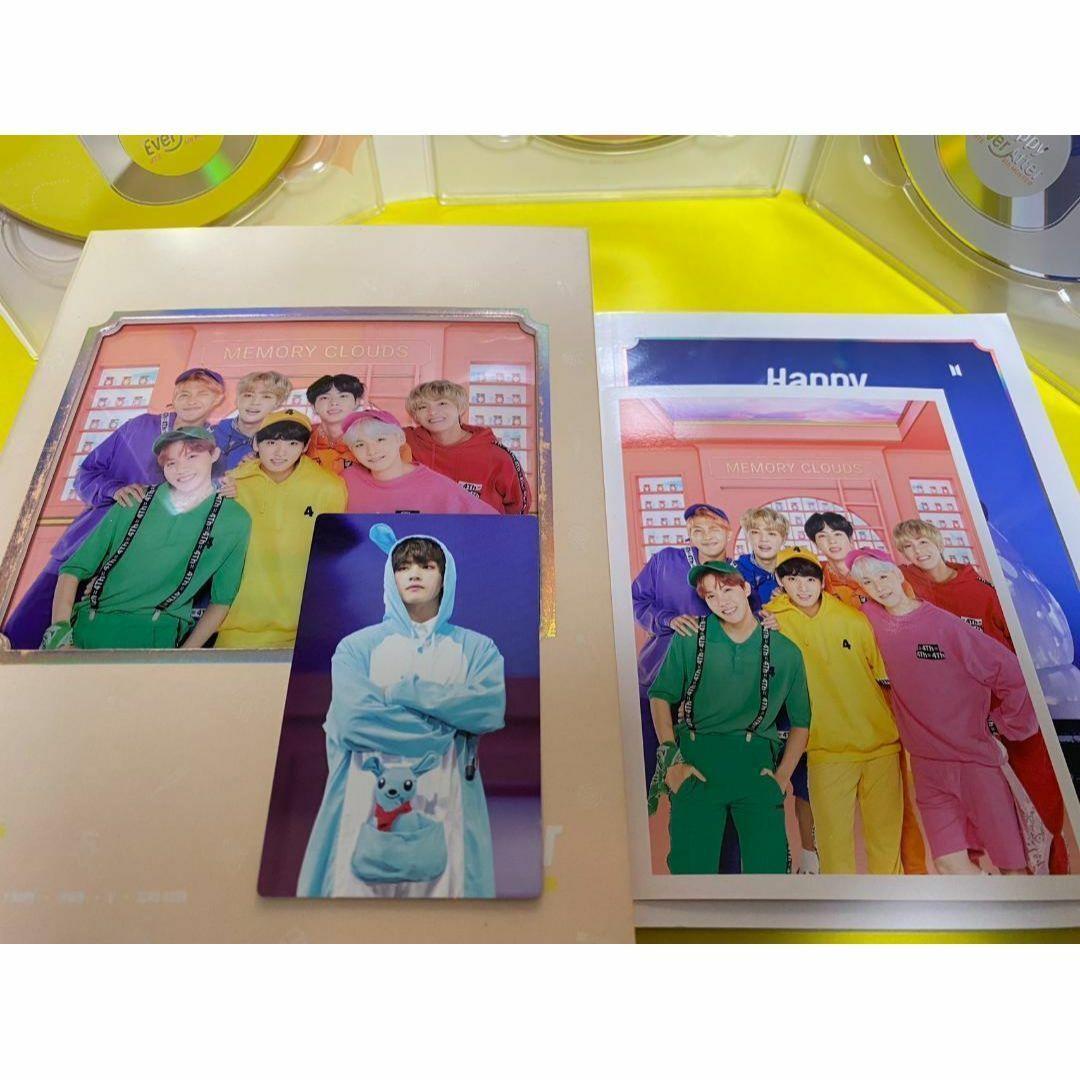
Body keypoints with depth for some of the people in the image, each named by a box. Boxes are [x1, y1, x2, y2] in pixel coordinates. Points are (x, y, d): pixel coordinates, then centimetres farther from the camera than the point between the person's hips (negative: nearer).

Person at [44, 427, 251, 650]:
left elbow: (221, 600, 6)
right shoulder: (135, 501, 6)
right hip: (88, 624, 1)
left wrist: (186, 651, -5)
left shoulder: (235, 521, 2)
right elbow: (74, 569, 7)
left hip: (156, 635, 0)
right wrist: (59, 631, -7)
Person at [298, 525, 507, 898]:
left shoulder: (477, 647, 9)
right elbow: (353, 720, -11)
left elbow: (492, 709, -9)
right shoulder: (358, 646, 6)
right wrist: (449, 730, -7)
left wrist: (406, 690, -9)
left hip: (448, 808, 1)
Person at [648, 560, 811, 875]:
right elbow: (660, 696, 6)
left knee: (769, 867, -3)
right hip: (696, 765, -1)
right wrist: (671, 759, -4)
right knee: (692, 866, -4)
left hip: (756, 765, 1)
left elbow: (801, 721, 14)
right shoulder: (689, 639, 2)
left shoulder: (786, 652, 6)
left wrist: (782, 776, 3)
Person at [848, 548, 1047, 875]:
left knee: (1011, 864, 8)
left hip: (977, 759, -3)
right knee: (950, 865, 3)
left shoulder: (946, 624, -11)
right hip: (927, 765, 3)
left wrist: (1008, 728, -1)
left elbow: (1011, 673, -7)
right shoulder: (872, 619, -2)